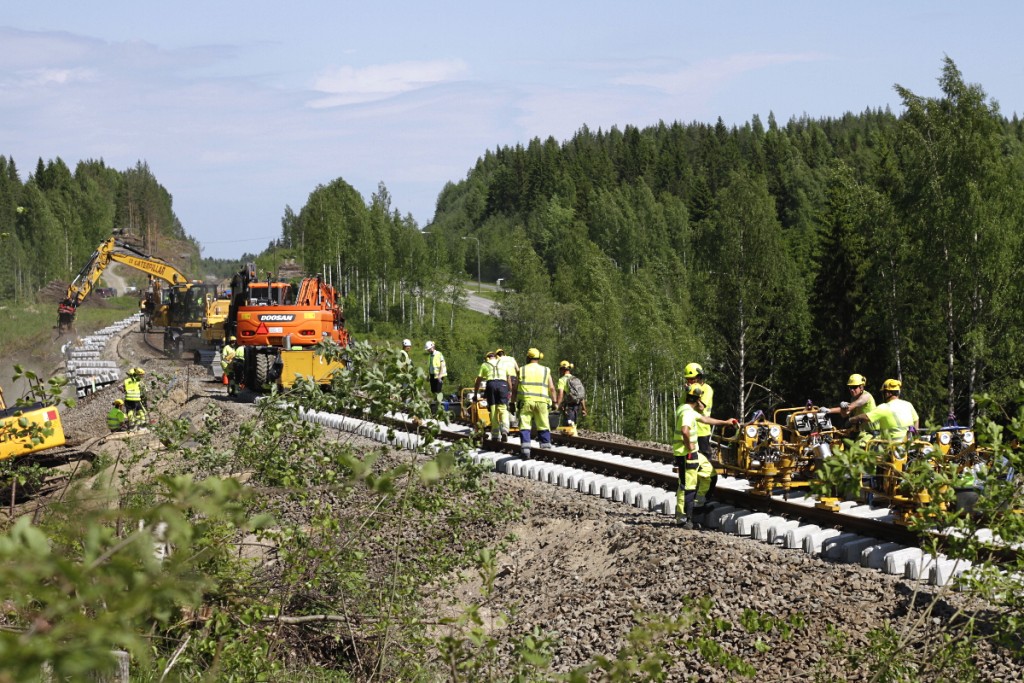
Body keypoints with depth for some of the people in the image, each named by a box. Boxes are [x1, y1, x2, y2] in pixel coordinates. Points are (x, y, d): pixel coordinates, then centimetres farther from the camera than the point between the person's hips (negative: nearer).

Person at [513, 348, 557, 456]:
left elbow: (515, 388, 9)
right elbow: (551, 388, 6)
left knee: (525, 425, -2)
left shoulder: (522, 370, 11)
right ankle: (546, 445, 7)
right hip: (541, 401, 1)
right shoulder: (545, 371, 12)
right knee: (543, 426, 8)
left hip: (526, 400, -1)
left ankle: (525, 446, -12)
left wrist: (513, 402, 14)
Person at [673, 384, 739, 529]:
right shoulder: (687, 412, -20)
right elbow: (685, 431, -36)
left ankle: (699, 501, 25)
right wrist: (690, 447, -21)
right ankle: (683, 517, -2)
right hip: (686, 454, -10)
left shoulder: (690, 411, 15)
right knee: (687, 487, -6)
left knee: (710, 473, 17)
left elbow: (705, 419, 28)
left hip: (693, 452, 10)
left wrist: (725, 422, 33)